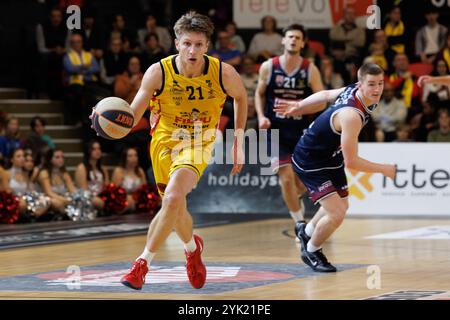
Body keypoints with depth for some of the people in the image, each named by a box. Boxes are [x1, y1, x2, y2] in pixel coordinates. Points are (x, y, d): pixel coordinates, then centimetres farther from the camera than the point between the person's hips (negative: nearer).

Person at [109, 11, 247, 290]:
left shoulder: (223, 73, -17)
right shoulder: (159, 73, -19)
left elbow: (241, 97, 6)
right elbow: (132, 116, -16)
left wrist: (238, 142, 6)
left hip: (198, 145, -2)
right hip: (165, 142, 2)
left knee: (173, 198, -26)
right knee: (176, 208, 15)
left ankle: (143, 263, -16)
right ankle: (193, 248, 49)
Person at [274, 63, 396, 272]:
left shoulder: (353, 90, -11)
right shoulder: (352, 115, -38)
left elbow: (326, 94, 8)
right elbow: (350, 162, -33)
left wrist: (298, 106, 23)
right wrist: (384, 169, -22)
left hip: (330, 156, 10)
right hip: (310, 162, -10)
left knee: (341, 206, 26)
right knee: (336, 214, -17)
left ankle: (306, 232, 54)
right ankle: (311, 251, 11)